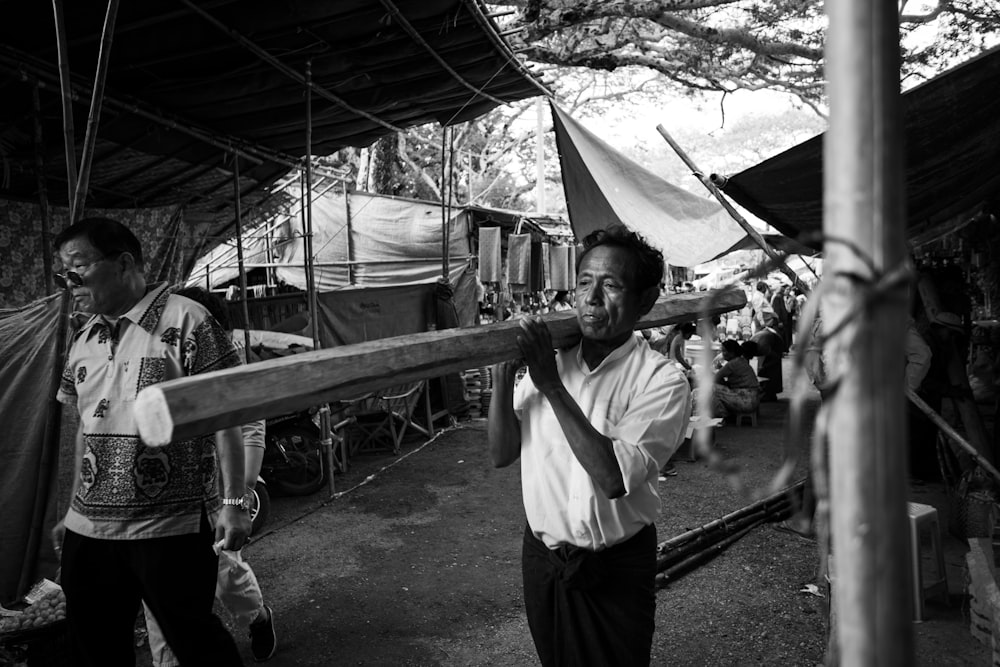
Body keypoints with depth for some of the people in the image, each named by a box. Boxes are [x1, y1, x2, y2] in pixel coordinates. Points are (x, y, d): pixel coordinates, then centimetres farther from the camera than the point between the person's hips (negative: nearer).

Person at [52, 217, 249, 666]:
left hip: (173, 528, -6)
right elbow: (86, 429, 18)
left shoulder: (184, 322, -10)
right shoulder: (81, 342, 10)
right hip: (89, 529, 7)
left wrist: (233, 501, -15)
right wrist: (76, 511, 21)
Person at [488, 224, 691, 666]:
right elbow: (501, 454, -4)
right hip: (541, 553, 4)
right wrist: (503, 374, -18)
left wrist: (553, 385, -29)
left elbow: (614, 478, -28)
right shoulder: (548, 359, -3)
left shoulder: (662, 380, -16)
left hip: (615, 568, -4)